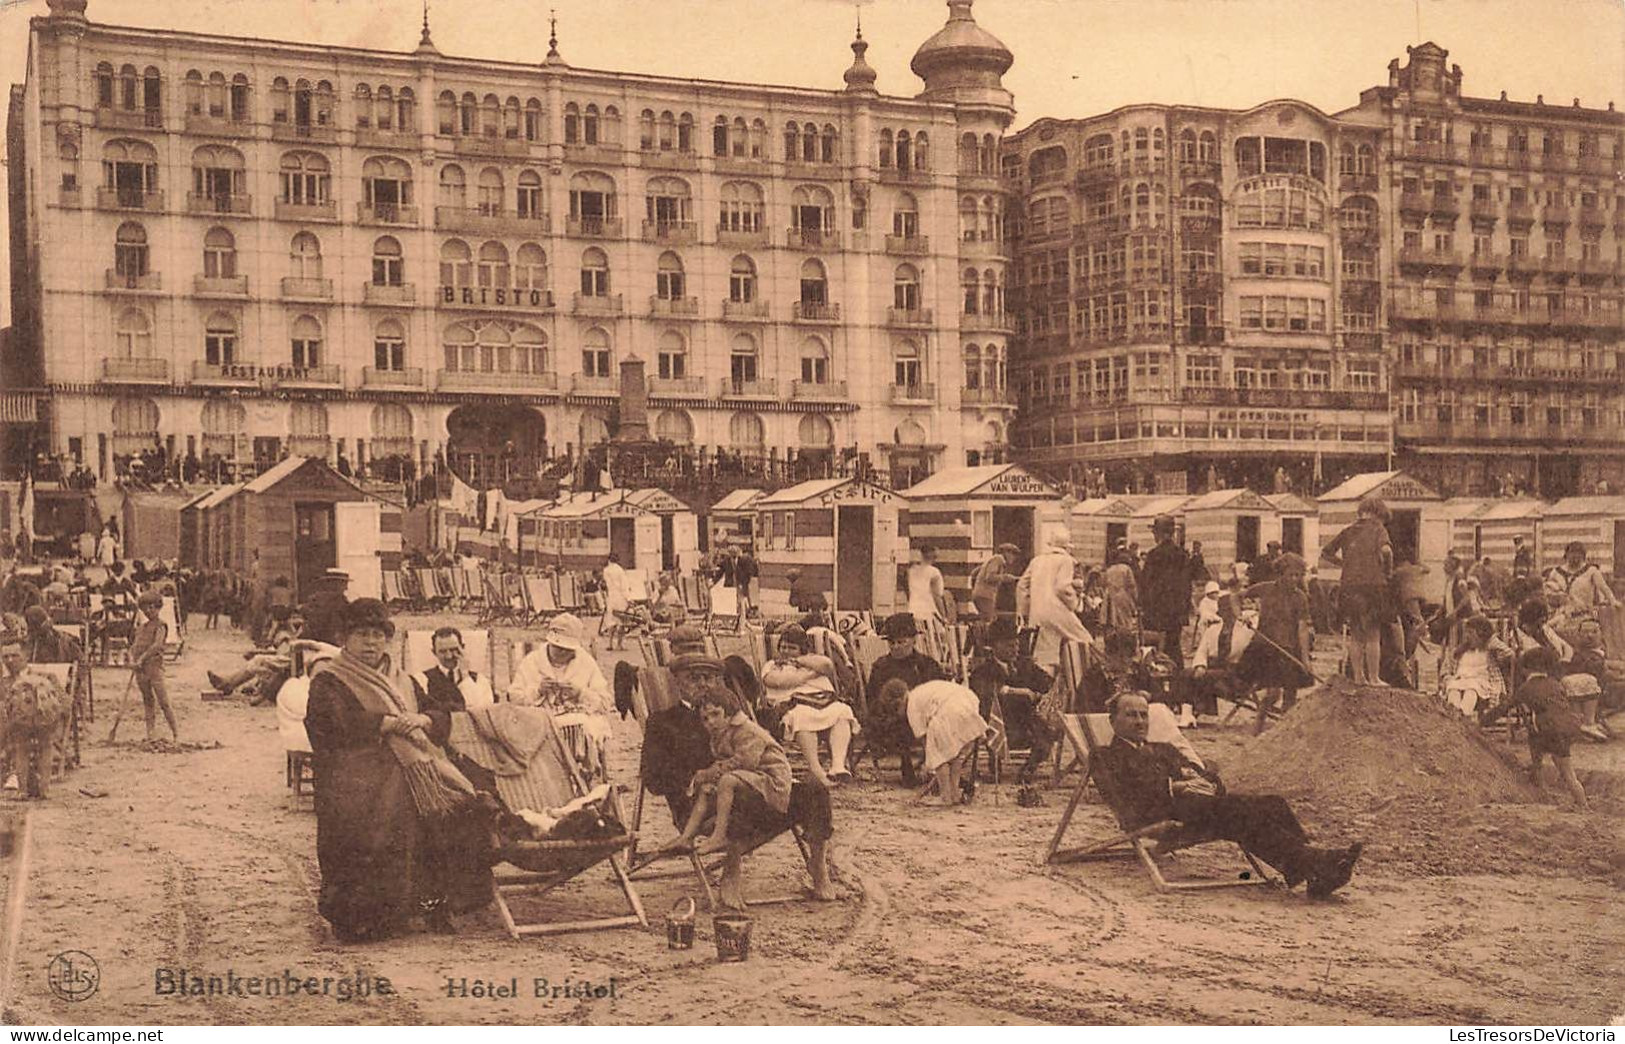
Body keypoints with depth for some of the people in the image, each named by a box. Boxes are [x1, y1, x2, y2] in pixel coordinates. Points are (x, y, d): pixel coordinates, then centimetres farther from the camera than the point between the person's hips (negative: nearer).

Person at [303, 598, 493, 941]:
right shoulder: (328, 680, 10)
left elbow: (444, 722, 20)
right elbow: (339, 724, -9)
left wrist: (421, 720, -1)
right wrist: (388, 723, -12)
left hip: (412, 762, 5)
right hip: (359, 769, -5)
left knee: (460, 804, -20)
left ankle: (433, 899, -14)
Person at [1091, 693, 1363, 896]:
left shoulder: (1164, 750, 37)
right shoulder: (1106, 755, 18)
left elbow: (1210, 775, 25)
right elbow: (1125, 790, -3)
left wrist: (1205, 782, 0)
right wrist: (1174, 787, -10)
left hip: (1202, 799, 7)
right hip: (1159, 813, -7)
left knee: (1272, 804, -20)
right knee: (1240, 810, -32)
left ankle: (1312, 869, -38)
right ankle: (1313, 862, -45)